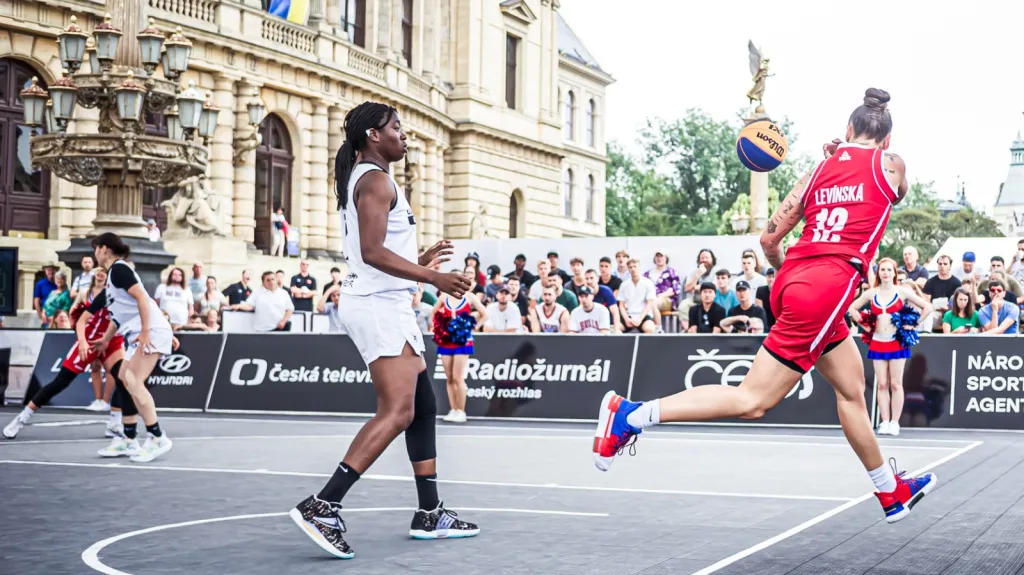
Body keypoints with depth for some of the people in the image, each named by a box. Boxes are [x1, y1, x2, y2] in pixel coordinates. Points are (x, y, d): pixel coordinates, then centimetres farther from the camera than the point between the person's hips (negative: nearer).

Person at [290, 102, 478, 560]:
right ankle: (321, 507, -22)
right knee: (396, 413, -18)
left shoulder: (368, 180, 20)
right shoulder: (376, 180, -11)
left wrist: (420, 260, 28)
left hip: (386, 307, 11)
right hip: (377, 305, -11)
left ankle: (430, 514, 17)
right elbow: (372, 252, -22)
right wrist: (433, 277, -22)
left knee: (423, 407, 13)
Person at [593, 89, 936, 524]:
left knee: (852, 389, 20)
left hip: (792, 280, 7)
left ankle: (892, 493, 34)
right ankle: (632, 414, -11)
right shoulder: (891, 164, 5)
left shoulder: (819, 170, 16)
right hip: (828, 288, -7)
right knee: (753, 401, -5)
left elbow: (769, 238, 13)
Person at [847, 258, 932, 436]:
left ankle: (895, 422, 2)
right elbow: (852, 308, 16)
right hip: (878, 343, 2)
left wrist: (914, 325, -3)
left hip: (897, 342, -2)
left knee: (896, 384, -2)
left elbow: (927, 307, 0)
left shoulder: (902, 291, -2)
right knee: (882, 384, 2)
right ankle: (884, 422, 5)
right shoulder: (871, 293, 5)